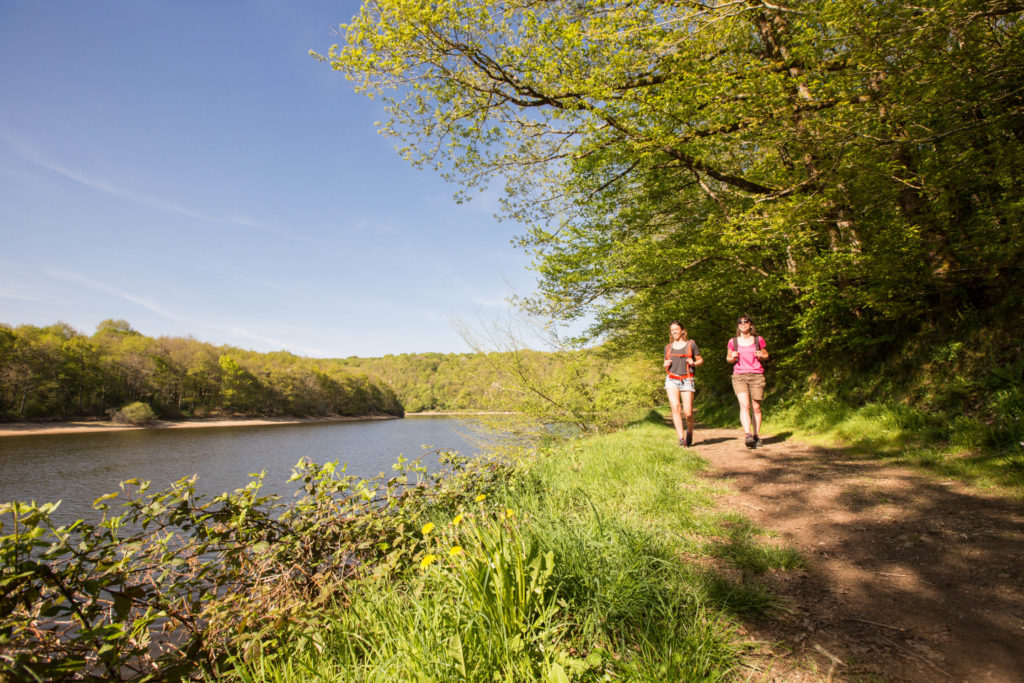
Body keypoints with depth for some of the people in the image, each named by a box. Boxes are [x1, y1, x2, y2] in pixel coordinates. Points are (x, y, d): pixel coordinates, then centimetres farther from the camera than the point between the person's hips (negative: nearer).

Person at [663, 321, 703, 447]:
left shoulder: (691, 344, 7)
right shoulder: (668, 347, 15)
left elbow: (700, 360, 13)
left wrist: (693, 363, -7)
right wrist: (666, 364, 2)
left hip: (686, 380, -2)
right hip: (671, 380, 2)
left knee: (688, 412, -7)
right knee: (675, 407, -18)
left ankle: (689, 432, 25)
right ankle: (681, 438, -18)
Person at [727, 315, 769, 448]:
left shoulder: (758, 340, 6)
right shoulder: (733, 342, 6)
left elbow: (766, 354, 18)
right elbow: (728, 357, 17)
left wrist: (761, 356, -4)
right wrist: (732, 357, -5)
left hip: (757, 376, 1)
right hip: (739, 376, -1)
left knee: (756, 407, 2)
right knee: (744, 405, -16)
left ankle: (756, 436, 13)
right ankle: (748, 435, -24)